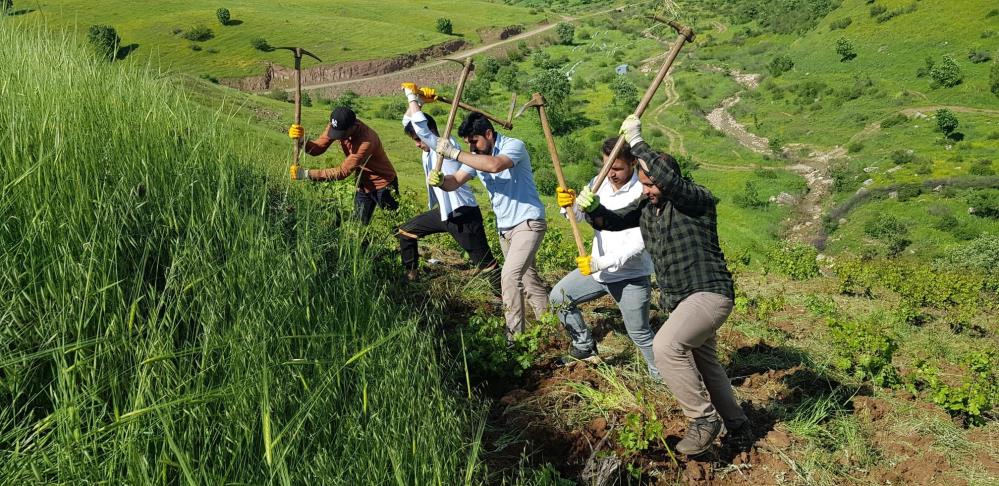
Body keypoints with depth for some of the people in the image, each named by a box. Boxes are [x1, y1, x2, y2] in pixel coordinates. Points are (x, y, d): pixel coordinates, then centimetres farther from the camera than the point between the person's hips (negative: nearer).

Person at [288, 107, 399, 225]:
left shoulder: (367, 141, -36)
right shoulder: (337, 127, -14)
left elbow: (343, 171, -34)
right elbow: (318, 148, -10)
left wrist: (307, 174, -35)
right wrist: (301, 139, -32)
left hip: (383, 185, -6)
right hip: (364, 184, 6)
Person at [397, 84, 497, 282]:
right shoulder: (429, 149, 7)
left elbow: (419, 125, -28)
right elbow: (407, 122, 13)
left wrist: (412, 98, -14)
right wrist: (418, 100, 0)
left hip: (463, 214, -9)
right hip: (443, 212, 9)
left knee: (485, 264, -7)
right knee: (406, 232, 18)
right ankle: (411, 276, 29)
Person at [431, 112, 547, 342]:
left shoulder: (514, 146, -18)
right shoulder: (476, 157, 5)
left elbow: (494, 165, -38)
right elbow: (456, 181, 0)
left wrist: (454, 153, -34)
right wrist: (440, 180, -24)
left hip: (528, 222, -8)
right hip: (505, 228, 9)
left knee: (510, 275, -20)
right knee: (527, 276, 18)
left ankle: (515, 337, -14)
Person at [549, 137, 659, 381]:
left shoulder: (643, 193, -22)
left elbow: (639, 243, -26)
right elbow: (579, 214, -1)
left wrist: (601, 263, -31)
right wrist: (568, 203, -25)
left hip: (631, 276, -7)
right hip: (597, 268, 7)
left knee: (640, 334, 1)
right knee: (558, 297, 13)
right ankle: (585, 347, 30)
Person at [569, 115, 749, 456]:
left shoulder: (698, 200, -16)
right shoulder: (646, 206, 7)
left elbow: (670, 179, -36)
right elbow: (612, 221, 4)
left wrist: (636, 142, -31)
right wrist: (592, 208, -19)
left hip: (709, 293, -9)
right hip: (677, 299, 10)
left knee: (665, 346, -29)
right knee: (703, 362, 23)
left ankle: (704, 418, -12)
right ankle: (735, 422, 44)